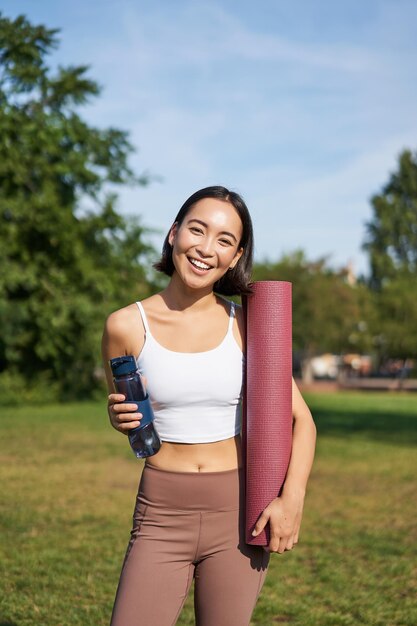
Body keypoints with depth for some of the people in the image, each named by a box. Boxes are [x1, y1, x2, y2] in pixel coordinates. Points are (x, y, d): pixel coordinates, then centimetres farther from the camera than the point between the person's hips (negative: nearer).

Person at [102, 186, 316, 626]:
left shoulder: (246, 327, -4)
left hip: (239, 512, 0)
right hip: (162, 515, 0)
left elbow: (301, 420, 1)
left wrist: (292, 499, -13)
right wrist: (120, 418, -11)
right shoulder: (126, 326, -4)